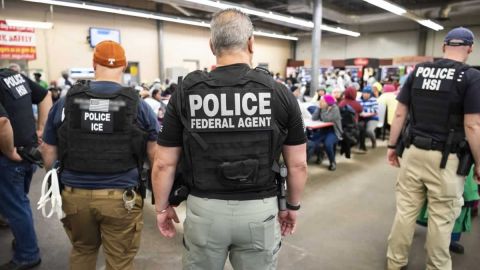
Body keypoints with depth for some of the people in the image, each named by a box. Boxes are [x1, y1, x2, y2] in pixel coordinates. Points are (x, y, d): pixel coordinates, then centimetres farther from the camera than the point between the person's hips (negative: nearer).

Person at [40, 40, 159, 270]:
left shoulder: (65, 102, 0)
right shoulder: (137, 105, -7)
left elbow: (48, 151, 7)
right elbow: (155, 154, -6)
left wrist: (56, 181, 22)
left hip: (75, 195, 3)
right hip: (121, 197, -2)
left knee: (82, 250, 28)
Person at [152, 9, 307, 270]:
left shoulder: (186, 92, -7)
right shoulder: (279, 93, -7)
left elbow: (164, 164, -4)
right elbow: (297, 164, -2)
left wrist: (162, 207, 12)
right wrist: (293, 205, 14)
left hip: (204, 209, 1)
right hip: (259, 210, 0)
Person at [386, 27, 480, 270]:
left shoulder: (418, 71, 4)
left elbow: (400, 114, 4)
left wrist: (392, 145, 11)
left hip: (413, 152, 4)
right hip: (445, 158, -3)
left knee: (405, 210, 13)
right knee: (441, 218, 10)